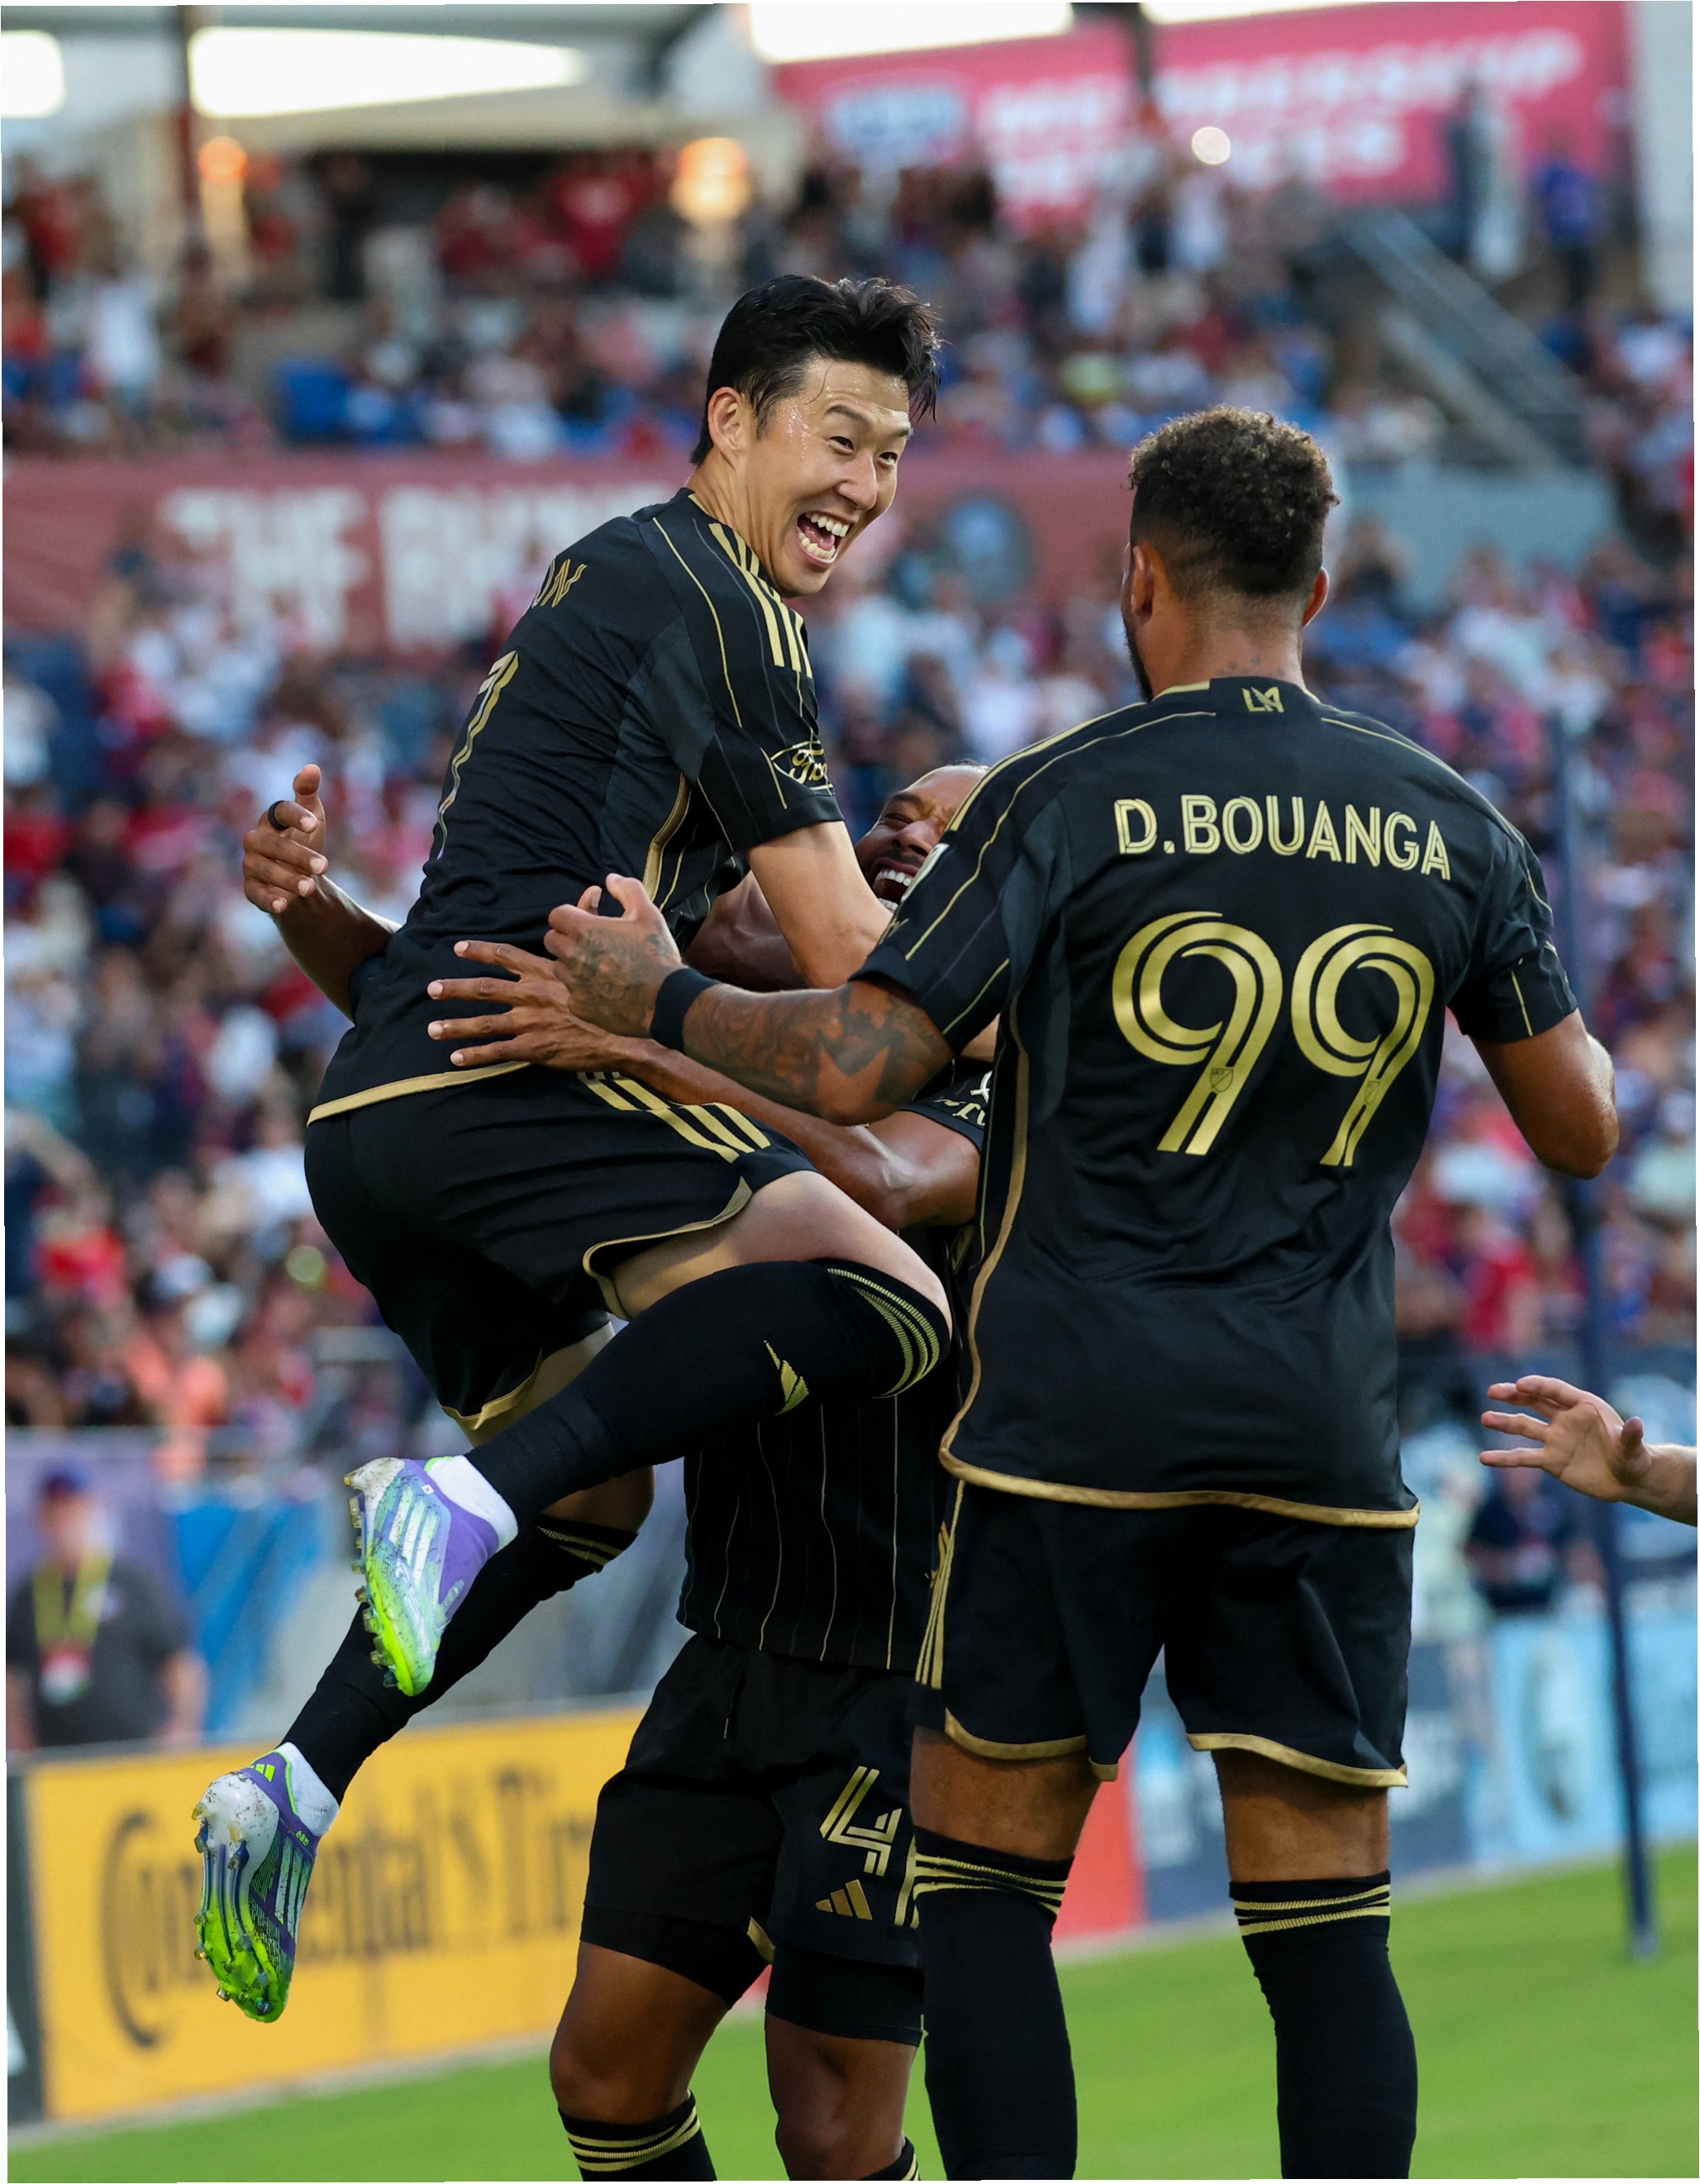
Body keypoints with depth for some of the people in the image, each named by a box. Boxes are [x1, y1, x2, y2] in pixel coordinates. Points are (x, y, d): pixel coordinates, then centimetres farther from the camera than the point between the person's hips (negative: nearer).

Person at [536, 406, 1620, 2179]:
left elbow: (853, 1070, -10)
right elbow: (1582, 1131, 10)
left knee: (984, 1879, 6)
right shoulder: (1449, 825, 5)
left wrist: (657, 999, 7)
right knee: (1324, 1924, 3)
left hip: (1075, 1423, -3)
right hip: (1322, 1436, 3)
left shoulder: (1065, 799, -5)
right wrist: (1543, 1005, 32)